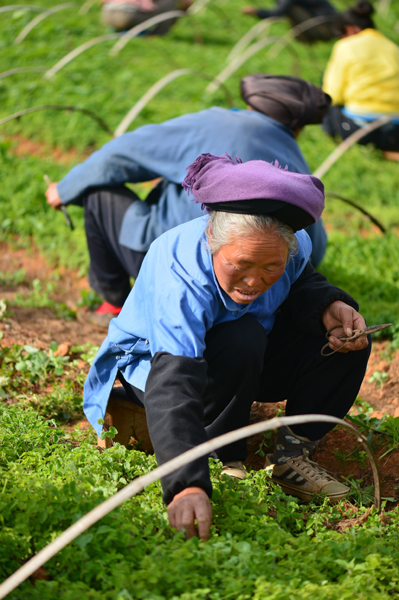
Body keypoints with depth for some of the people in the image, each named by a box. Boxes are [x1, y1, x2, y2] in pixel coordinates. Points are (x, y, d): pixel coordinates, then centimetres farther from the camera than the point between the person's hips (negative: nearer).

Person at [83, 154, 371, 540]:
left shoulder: (292, 245, -23)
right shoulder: (179, 279, -40)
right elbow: (172, 390, -51)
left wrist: (328, 307, -22)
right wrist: (188, 487, -64)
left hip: (249, 364, 6)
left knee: (348, 337, -13)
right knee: (242, 340, -37)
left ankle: (291, 456, -3)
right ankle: (222, 463, -16)